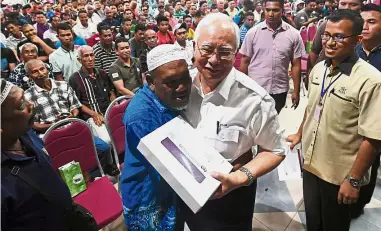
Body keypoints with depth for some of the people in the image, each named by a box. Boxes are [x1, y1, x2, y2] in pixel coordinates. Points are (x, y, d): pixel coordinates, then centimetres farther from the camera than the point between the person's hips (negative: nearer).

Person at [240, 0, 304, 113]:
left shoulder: (293, 35, -3)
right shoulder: (253, 32, -4)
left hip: (279, 90, 1)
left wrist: (296, 91, 1)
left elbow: (296, 65, 1)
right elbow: (245, 61, 1)